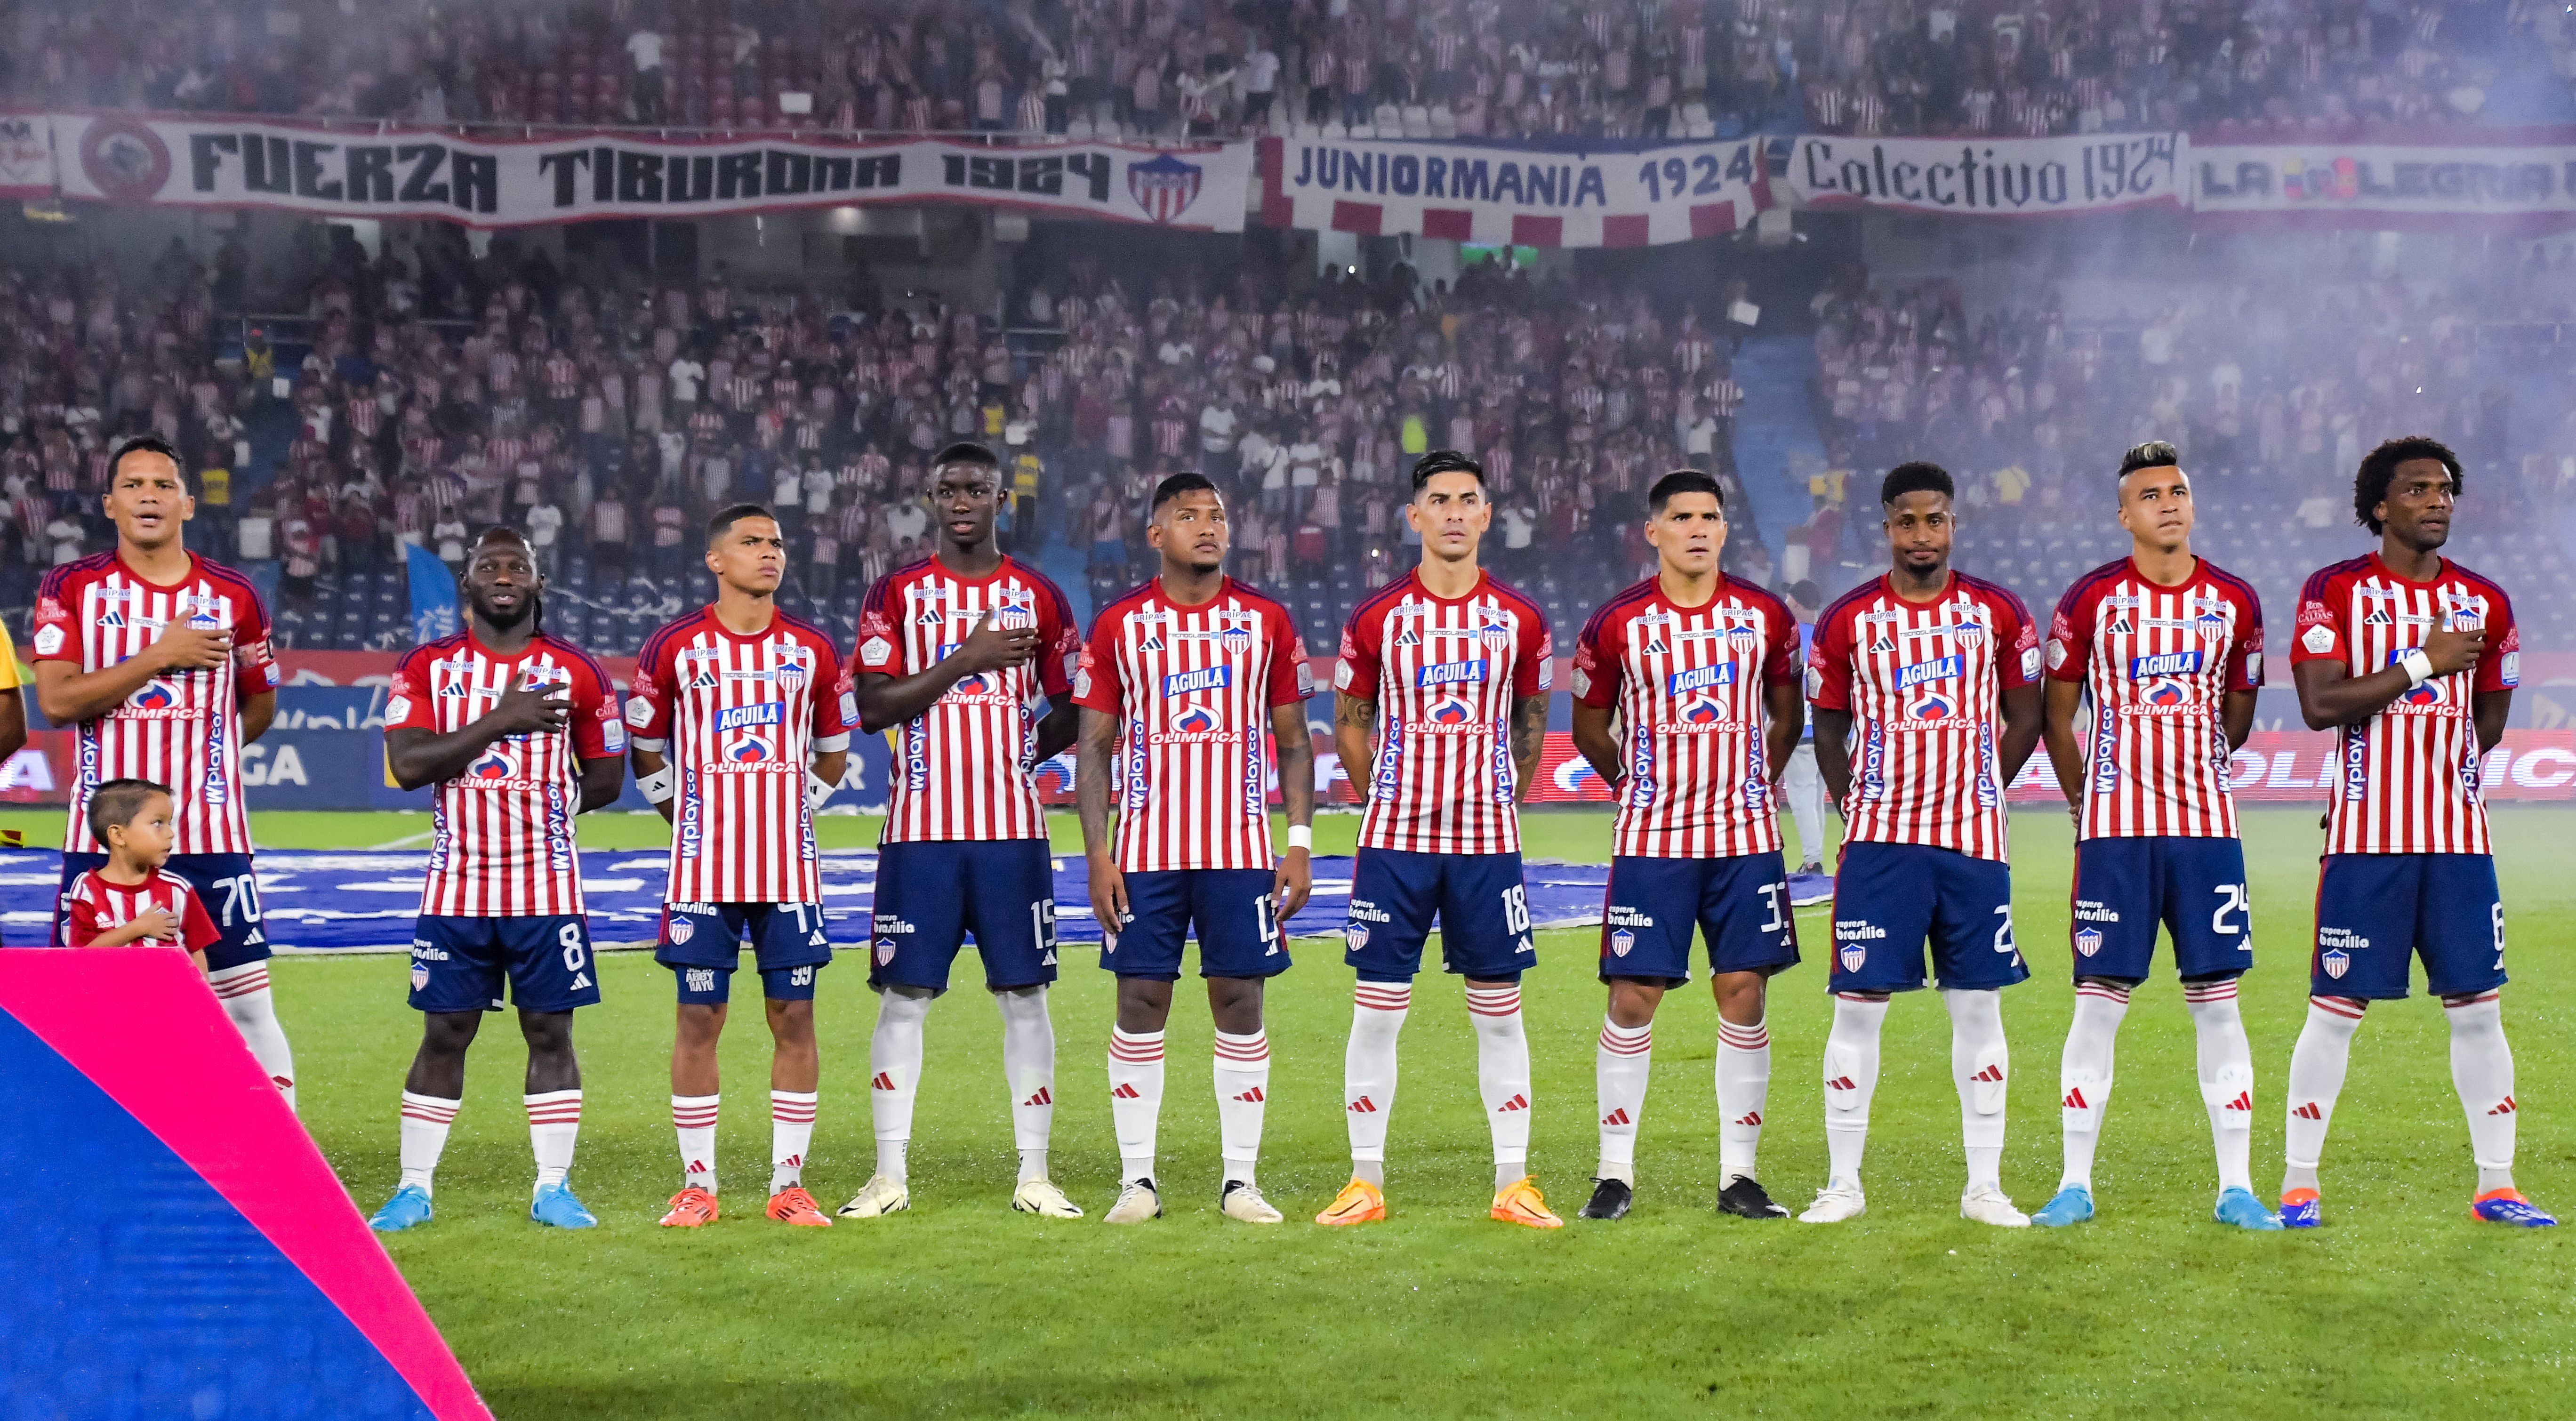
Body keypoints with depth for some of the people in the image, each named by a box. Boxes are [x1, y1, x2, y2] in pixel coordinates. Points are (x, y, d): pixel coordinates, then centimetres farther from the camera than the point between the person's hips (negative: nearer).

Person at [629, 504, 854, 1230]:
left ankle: (789, 1184, 8)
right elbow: (646, 753, 12)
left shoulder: (813, 648, 6)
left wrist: (784, 812, 12)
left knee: (794, 1016, 2)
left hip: (789, 867, 2)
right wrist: (688, 817, 9)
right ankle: (697, 1184, 8)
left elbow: (832, 755, 17)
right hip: (703, 867, -2)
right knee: (699, 1019, 1)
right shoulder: (674, 648, 1)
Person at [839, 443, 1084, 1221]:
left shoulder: (1039, 596, 8)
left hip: (1012, 827, 1)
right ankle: (891, 1174, 8)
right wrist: (964, 661, -13)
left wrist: (1017, 755, 1)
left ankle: (1034, 1175, 8)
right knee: (904, 996, 1)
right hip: (920, 827, -1)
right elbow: (873, 707, -6)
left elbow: (1069, 712, 13)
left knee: (1024, 995, 2)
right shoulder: (896, 593, 4)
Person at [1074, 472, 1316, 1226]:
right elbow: (1094, 747, 5)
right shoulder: (1118, 625, 4)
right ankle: (1137, 1179, 7)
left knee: (1240, 1002, 1)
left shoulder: (1267, 621, 6)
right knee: (1140, 1002, 0)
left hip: (1242, 850, 0)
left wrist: (1300, 844, 0)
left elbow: (1294, 741, 8)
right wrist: (1097, 856, -4)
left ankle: (1240, 1179, 7)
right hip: (1146, 849, 0)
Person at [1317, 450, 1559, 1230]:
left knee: (1500, 1012, 4)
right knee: (1376, 1011, 0)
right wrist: (1386, 802, 6)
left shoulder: (1520, 620, 4)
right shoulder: (1377, 617, 1)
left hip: (1489, 841, 1)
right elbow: (1349, 723, 10)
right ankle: (1366, 1181, 9)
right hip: (1394, 840, -1)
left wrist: (1504, 800, 9)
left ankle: (1513, 1183, 10)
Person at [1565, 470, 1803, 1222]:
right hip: (1651, 841, -1)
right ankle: (1615, 1174, 6)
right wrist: (1639, 785, 9)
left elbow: (1787, 713, 18)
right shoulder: (1617, 624, -1)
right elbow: (1589, 727, 11)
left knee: (1743, 995, 1)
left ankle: (1738, 1175, 9)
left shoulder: (1765, 616, 4)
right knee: (1632, 998, -3)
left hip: (1745, 836, 2)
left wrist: (1756, 780, 13)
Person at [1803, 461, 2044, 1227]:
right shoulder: (1848, 620, 2)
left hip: (1974, 840, 1)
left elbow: (2024, 720, 13)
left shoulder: (1998, 613, 4)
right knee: (1858, 1005, -2)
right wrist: (1856, 806, 4)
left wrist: (1974, 791, 8)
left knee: (1978, 1007, 4)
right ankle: (1843, 1184, 6)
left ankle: (1984, 1187, 11)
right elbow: (1828, 727, 11)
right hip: (1879, 843, -1)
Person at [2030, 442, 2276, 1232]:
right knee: (2098, 1003, -1)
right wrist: (2089, 800, 7)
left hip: (2207, 826, 2)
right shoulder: (2091, 600, -2)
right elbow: (2056, 713, 6)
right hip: (2114, 832, -2)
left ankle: (2236, 1188, 7)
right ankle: (2075, 1185, 6)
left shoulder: (2235, 602, 6)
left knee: (2218, 1004, 3)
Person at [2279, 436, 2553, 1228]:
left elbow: (2488, 722, 19)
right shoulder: (2336, 592, -3)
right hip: (2365, 838, -4)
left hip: (2458, 837, 4)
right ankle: (2299, 1184, 8)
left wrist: (2434, 779, 12)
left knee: (2477, 1007, 4)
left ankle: (2496, 1185, 12)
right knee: (2336, 1007, -1)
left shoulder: (2484, 603, 9)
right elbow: (2319, 705, -14)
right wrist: (2423, 664, -15)